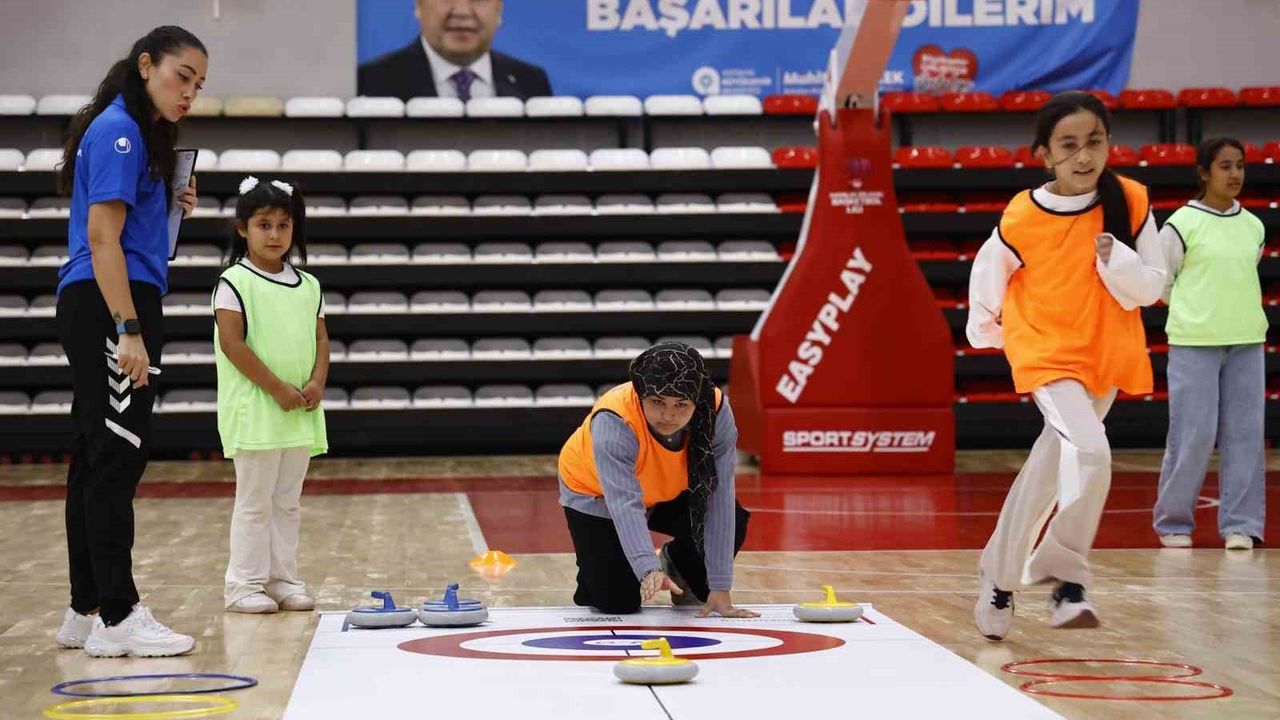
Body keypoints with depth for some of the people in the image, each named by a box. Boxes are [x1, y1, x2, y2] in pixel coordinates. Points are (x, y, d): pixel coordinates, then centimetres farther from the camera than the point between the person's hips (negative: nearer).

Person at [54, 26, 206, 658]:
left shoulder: (134, 132, 18)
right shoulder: (119, 131, -11)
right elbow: (101, 238, -18)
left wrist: (169, 205, 9)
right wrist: (130, 331, -22)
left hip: (98, 311, 10)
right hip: (111, 305, -10)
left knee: (95, 457, 11)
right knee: (116, 457, -9)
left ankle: (85, 611, 17)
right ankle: (116, 618, -8)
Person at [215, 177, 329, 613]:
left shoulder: (307, 286, 12)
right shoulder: (235, 282, -6)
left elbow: (320, 338, 13)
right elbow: (231, 342, -13)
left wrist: (317, 382, -6)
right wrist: (277, 388, -15)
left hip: (300, 413, 6)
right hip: (255, 411, -6)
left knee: (287, 502, 11)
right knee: (255, 501, -2)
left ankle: (283, 579, 18)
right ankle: (245, 584, 4)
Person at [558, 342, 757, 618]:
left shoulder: (715, 410, -30)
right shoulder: (613, 421, -39)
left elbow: (720, 496, -31)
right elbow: (624, 505, -48)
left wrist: (720, 588, -34)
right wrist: (648, 570, -64)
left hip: (671, 493, 3)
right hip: (598, 494, -3)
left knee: (732, 523, -22)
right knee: (617, 602, -16)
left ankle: (677, 564, 10)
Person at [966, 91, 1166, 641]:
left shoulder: (1130, 203, -9)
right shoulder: (1022, 218, -14)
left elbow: (1151, 288, -6)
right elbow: (987, 276, 5)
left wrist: (1117, 260, -24)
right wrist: (986, 331, 17)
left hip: (1106, 358, 4)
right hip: (1047, 353, -4)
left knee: (1049, 471, 16)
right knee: (1089, 454, -26)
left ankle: (999, 578, 34)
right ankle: (1068, 578, -14)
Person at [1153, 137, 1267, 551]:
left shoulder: (1253, 227, 9)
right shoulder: (1182, 224, -5)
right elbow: (1158, 282, 3)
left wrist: (1231, 314, 13)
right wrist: (1196, 315, 9)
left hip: (1246, 343, 4)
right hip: (1193, 344, -4)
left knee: (1245, 433, 1)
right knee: (1192, 436, -4)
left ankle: (1240, 524, 7)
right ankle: (1173, 523, 11)